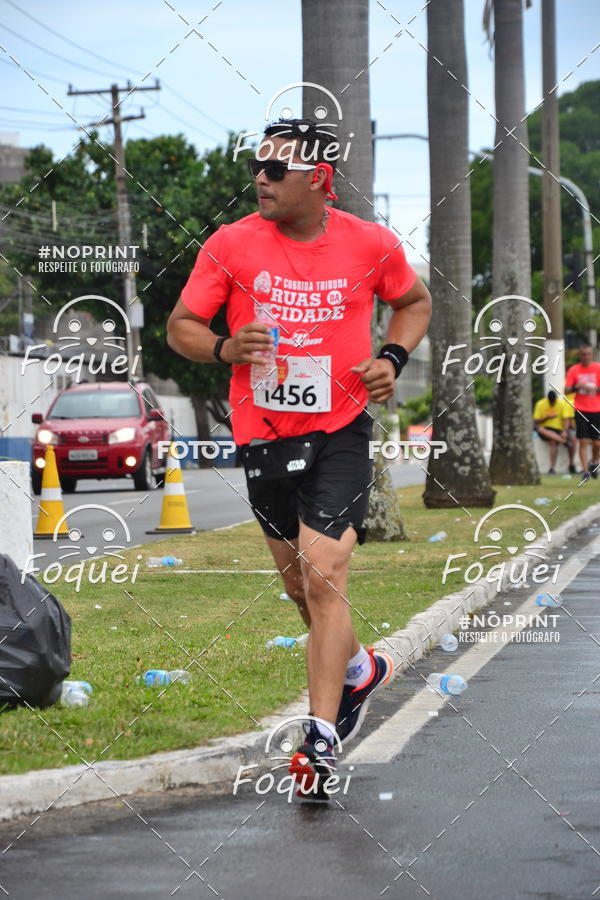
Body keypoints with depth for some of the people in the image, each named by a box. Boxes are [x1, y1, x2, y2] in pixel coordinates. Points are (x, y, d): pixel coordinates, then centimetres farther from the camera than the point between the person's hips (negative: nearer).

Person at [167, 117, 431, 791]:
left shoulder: (371, 244, -4)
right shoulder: (231, 245, -5)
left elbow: (414, 301, 16)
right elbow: (181, 326, 2)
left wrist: (392, 356, -2)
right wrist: (224, 348, -19)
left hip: (341, 432, -2)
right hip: (264, 437, 3)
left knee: (323, 575, -15)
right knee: (299, 583, 15)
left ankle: (323, 735, -9)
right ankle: (360, 669, 44)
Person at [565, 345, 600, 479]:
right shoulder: (574, 370, 4)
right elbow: (566, 390, 1)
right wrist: (576, 387, -18)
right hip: (581, 411, 0)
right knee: (584, 441, -8)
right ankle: (585, 470, -4)